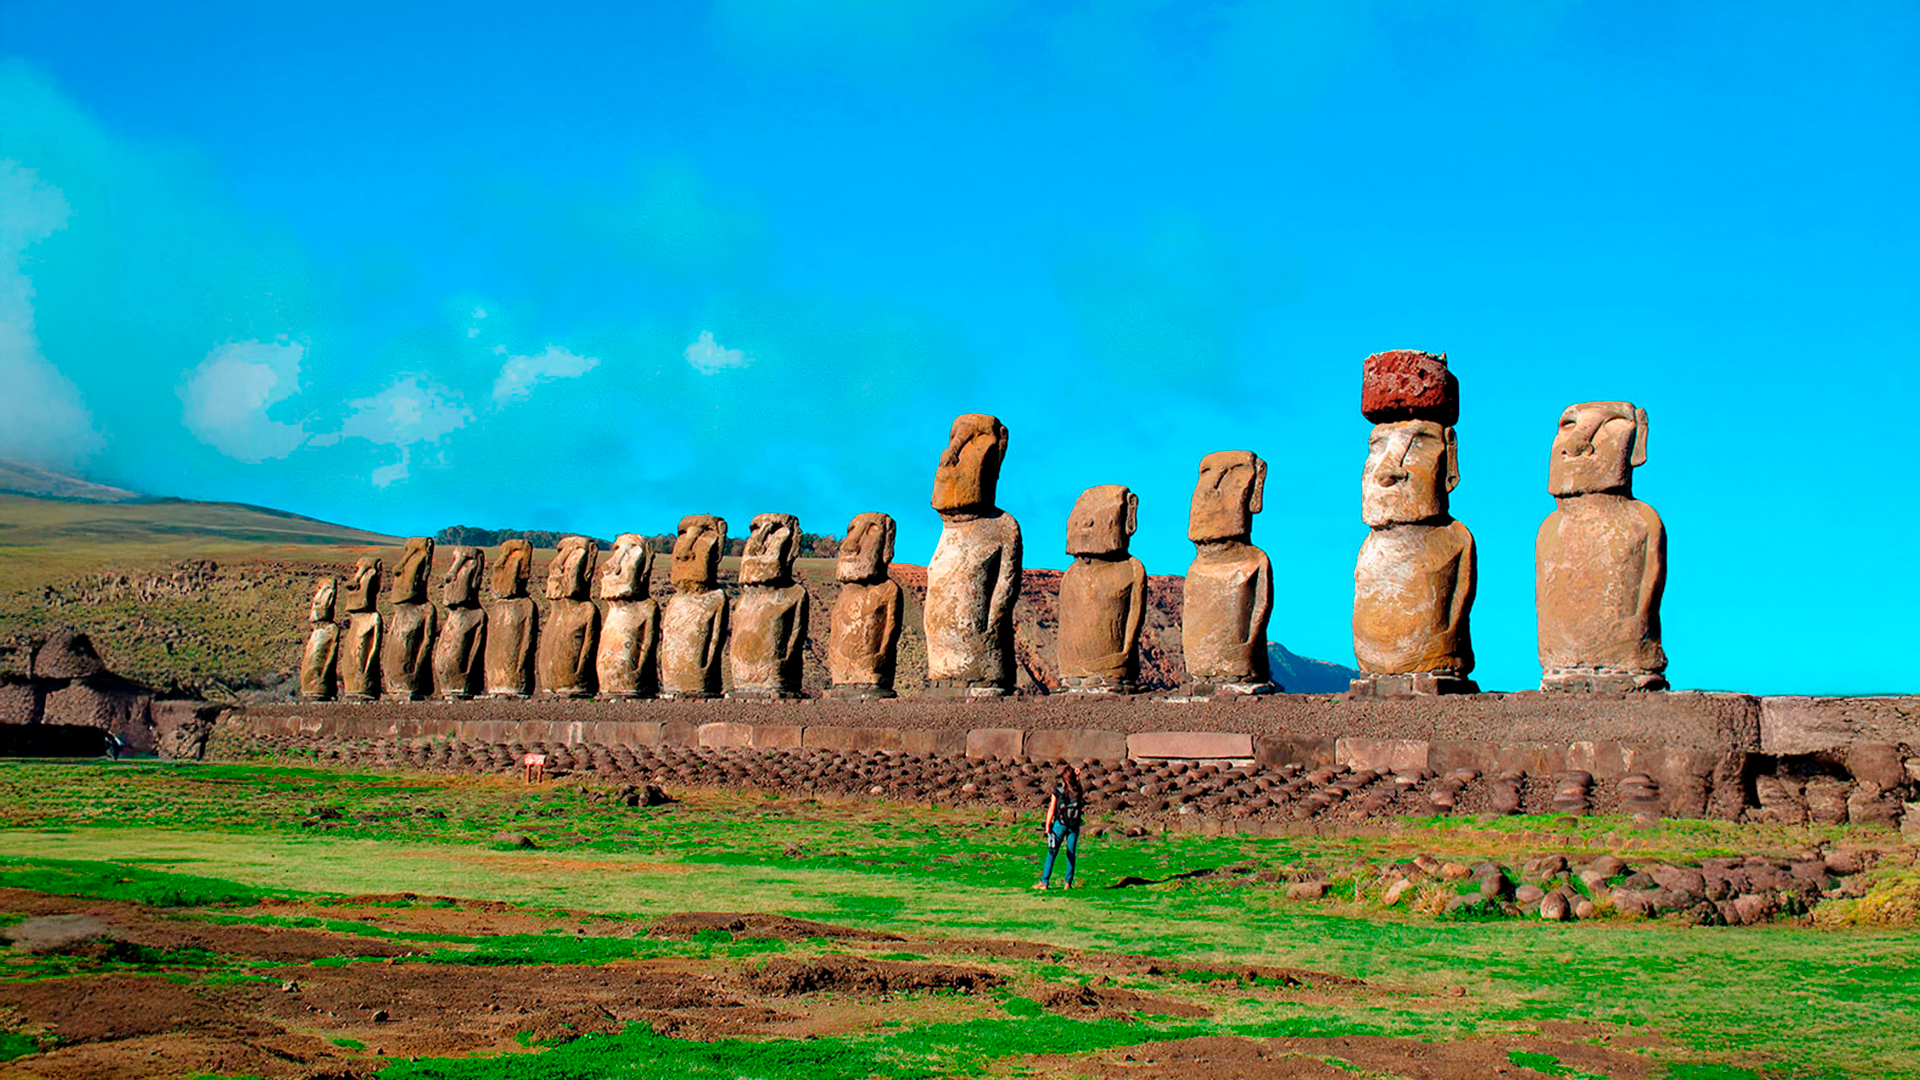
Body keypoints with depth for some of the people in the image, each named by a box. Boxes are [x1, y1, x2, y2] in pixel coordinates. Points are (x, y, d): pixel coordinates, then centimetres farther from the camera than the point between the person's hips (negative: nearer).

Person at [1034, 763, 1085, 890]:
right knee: (1071, 854, 8)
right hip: (1074, 826, 2)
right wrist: (1077, 775, 17)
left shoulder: (1057, 791, -9)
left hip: (1060, 824, -2)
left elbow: (1051, 810, -7)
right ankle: (1068, 882, 6)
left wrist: (1047, 826, -1)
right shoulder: (1077, 790, -1)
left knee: (1052, 853, 2)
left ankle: (1044, 881, 2)